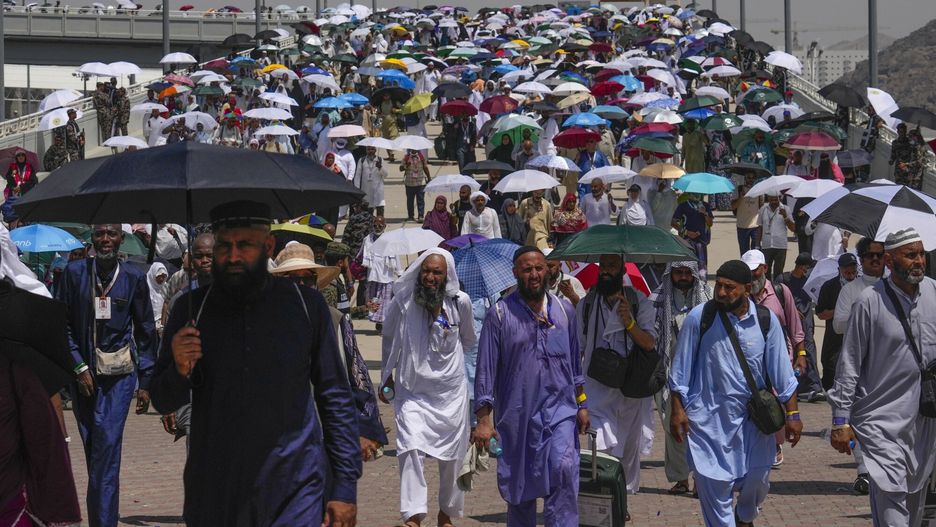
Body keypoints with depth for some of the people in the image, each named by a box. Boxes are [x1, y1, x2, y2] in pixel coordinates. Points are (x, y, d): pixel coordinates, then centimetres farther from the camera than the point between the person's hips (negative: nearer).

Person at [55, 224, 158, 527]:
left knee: (107, 447, -14)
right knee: (93, 453, 6)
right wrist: (80, 368, -4)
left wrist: (145, 382, 4)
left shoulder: (133, 278, 2)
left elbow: (146, 332, 7)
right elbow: (62, 325, 4)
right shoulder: (75, 273, 2)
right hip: (84, 374, 2)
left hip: (119, 375, -2)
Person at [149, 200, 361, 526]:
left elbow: (336, 399, 7)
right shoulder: (192, 309, 5)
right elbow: (164, 403, 8)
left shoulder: (306, 305, 4)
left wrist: (345, 486, 2)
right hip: (212, 498, 2)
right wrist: (180, 371, -14)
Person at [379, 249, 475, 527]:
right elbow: (389, 342, 12)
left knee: (452, 457, 8)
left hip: (451, 391, 1)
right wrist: (387, 377, 18)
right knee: (411, 449, -19)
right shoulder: (402, 303, -6)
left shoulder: (460, 302, -4)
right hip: (412, 391, -1)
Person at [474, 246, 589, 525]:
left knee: (563, 467, -21)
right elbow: (485, 369, -2)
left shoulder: (564, 310, 9)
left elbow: (576, 362, 18)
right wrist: (483, 419, -8)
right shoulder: (500, 314, -1)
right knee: (519, 488, 6)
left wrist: (582, 404, 13)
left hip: (559, 409, 1)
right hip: (516, 415, -1)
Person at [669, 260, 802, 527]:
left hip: (754, 416, 2)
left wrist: (792, 414, 1)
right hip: (709, 415, -2)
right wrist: (677, 410, -3)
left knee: (757, 480, 9)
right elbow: (680, 370, -1)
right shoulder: (699, 317, -8)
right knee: (714, 484, -3)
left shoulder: (765, 320, -3)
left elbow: (781, 371, 2)